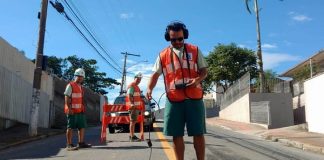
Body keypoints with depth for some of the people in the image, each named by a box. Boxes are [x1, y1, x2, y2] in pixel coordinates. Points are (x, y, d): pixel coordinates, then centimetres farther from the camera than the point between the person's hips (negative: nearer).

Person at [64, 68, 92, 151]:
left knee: (82, 127, 9)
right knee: (70, 128, -5)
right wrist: (69, 109, -20)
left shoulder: (80, 87, 19)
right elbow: (67, 98, -12)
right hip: (72, 111, -8)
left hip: (80, 111, 8)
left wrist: (83, 108, 17)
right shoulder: (70, 86, -6)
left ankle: (81, 143, 17)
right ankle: (69, 145, -3)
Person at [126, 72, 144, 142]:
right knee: (132, 121, -12)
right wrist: (132, 104, -32)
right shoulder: (131, 86, -10)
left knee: (134, 121, 13)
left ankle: (131, 135, 21)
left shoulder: (137, 87, 22)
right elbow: (129, 96, -21)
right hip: (133, 106, -10)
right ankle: (132, 137, -12)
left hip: (136, 106, 10)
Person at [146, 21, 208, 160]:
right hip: (173, 100, 1)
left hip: (194, 98, 0)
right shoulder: (163, 55, 10)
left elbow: (204, 70, 9)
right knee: (176, 135, 4)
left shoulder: (195, 50, 9)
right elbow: (155, 74, 8)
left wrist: (198, 79, -13)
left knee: (198, 133, 3)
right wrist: (149, 89, -11)